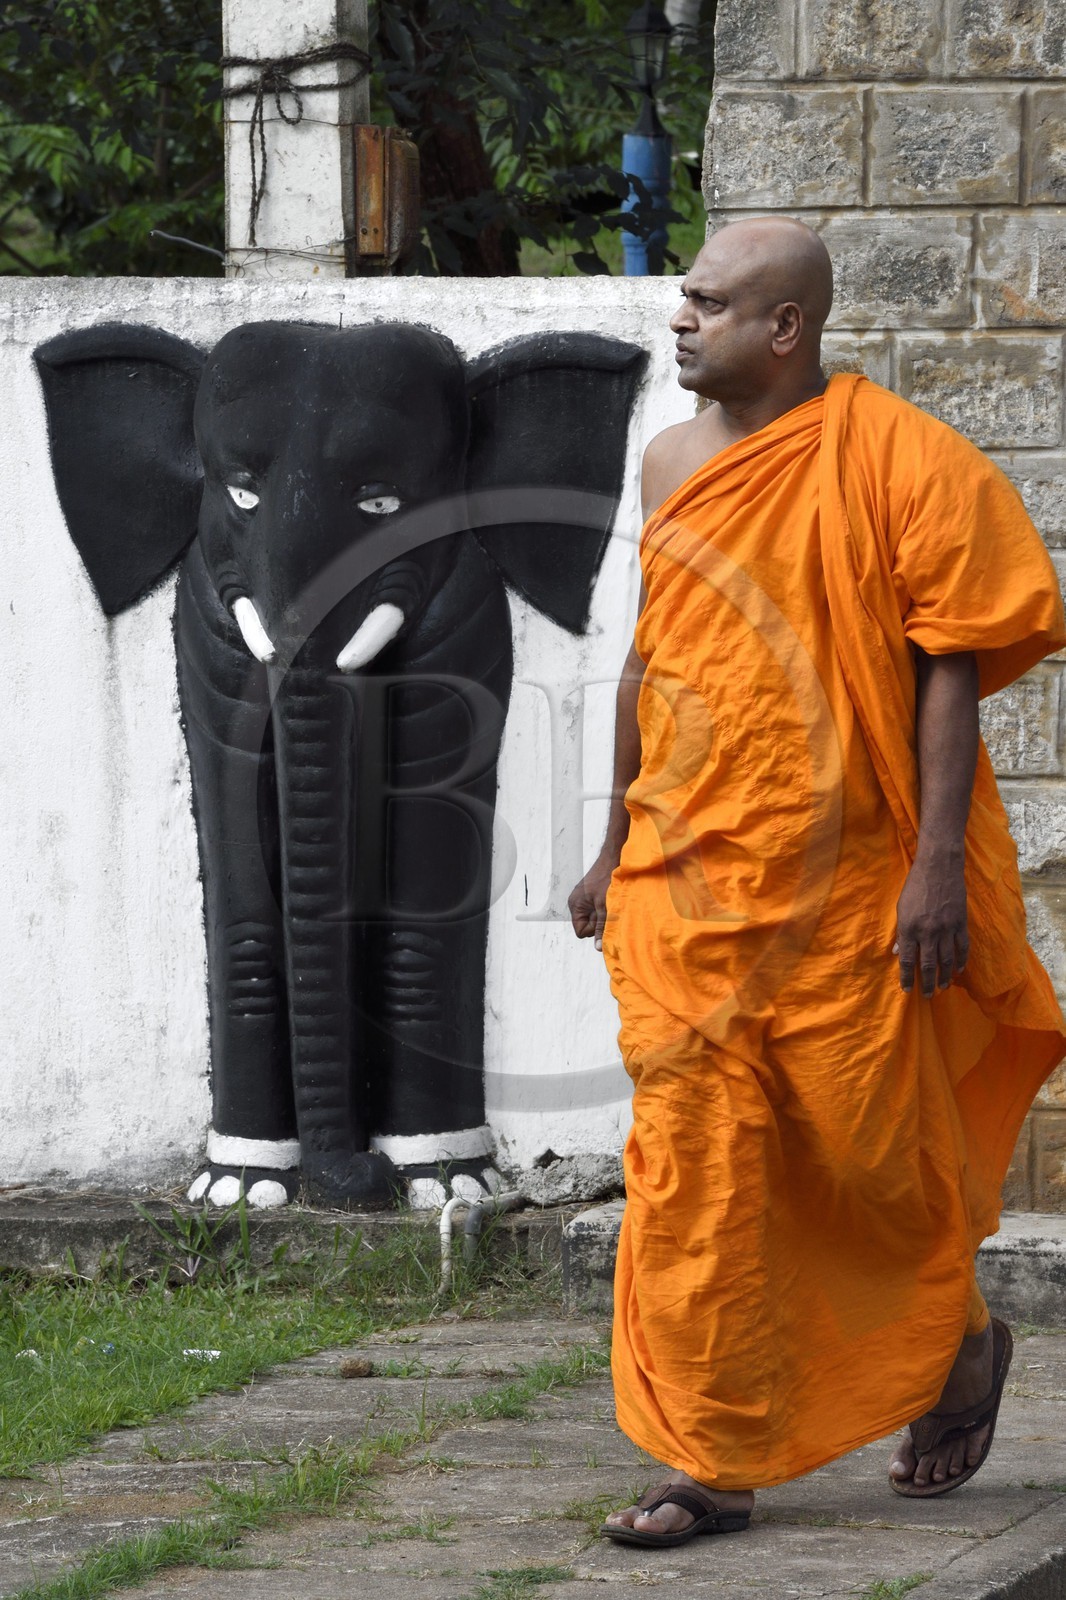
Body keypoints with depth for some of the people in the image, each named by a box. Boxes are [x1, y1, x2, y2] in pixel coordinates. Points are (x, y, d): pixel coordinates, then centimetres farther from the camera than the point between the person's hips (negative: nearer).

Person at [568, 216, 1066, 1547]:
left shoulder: (894, 460, -8)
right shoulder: (674, 462, 10)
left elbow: (948, 665, -10)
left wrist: (939, 863, -16)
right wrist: (618, 847, 21)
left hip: (844, 885, -5)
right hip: (685, 885, 5)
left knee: (874, 1140, 5)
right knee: (692, 1171, -2)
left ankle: (958, 1346, 35)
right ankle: (715, 1459, 3)